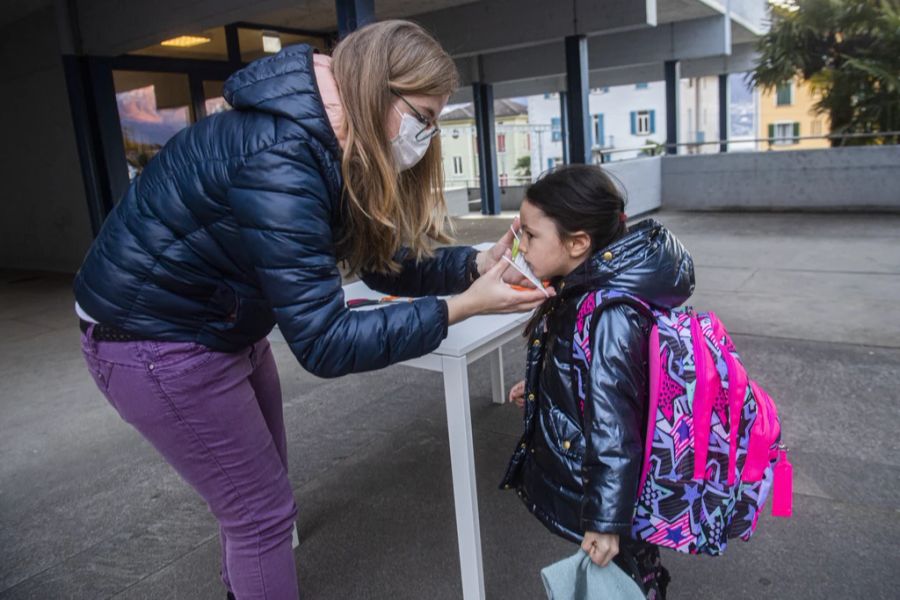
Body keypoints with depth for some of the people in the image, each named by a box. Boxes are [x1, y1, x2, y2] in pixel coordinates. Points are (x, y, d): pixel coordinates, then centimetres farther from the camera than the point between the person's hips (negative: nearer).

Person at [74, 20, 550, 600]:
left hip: (223, 326, 9)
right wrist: (461, 307, -32)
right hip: (155, 338, -9)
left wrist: (477, 263, -13)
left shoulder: (340, 149, -4)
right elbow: (324, 343, -34)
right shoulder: (278, 162, -33)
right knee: (264, 512, 3)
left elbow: (385, 263, 0)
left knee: (259, 494, 22)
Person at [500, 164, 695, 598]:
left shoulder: (607, 318, -29)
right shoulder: (582, 292, 0)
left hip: (596, 489, -9)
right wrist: (538, 390, 22)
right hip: (575, 476, 9)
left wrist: (606, 519, -22)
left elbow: (614, 427, -27)